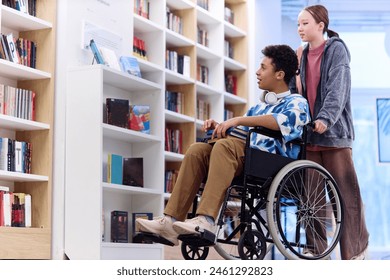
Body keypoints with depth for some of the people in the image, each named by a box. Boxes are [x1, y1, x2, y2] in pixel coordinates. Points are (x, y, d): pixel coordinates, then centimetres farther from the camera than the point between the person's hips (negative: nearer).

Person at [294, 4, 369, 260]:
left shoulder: (336, 49, -2)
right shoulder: (305, 55, 17)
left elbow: (337, 89, -15)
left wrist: (326, 118, -28)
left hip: (333, 131, -6)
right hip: (309, 133, 6)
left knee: (346, 193, -3)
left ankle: (355, 251, 8)